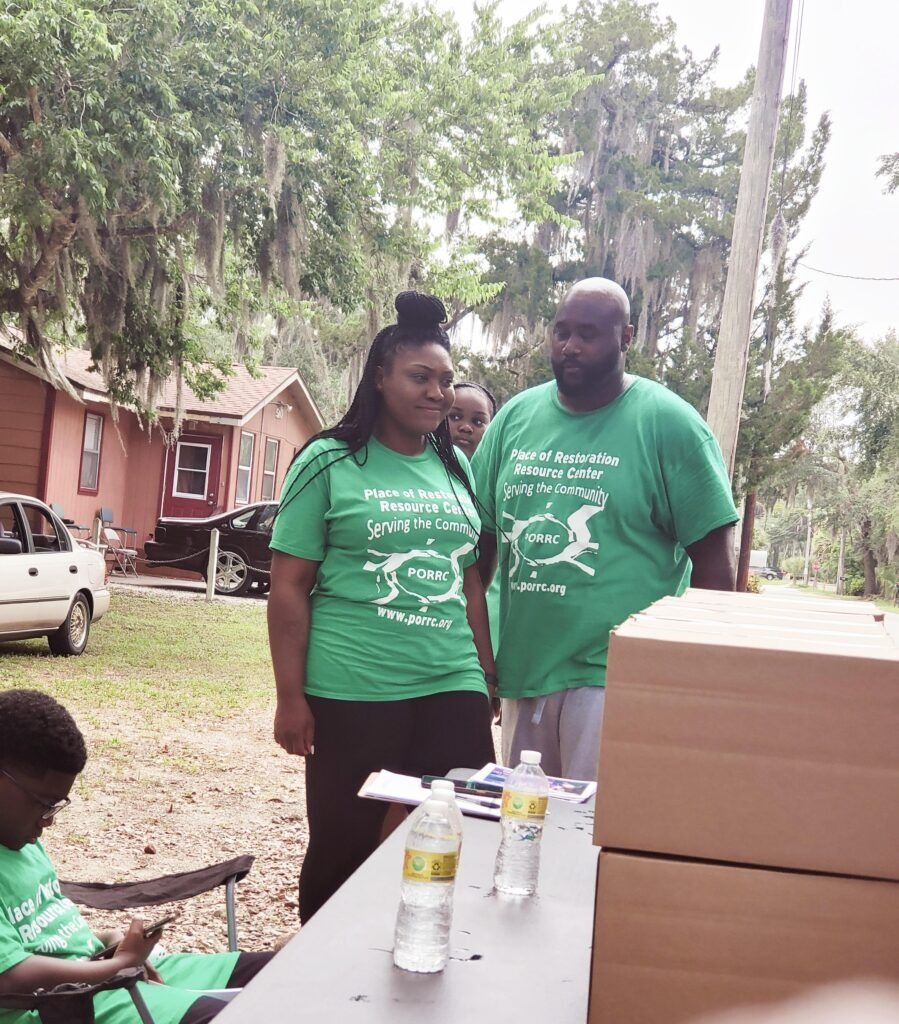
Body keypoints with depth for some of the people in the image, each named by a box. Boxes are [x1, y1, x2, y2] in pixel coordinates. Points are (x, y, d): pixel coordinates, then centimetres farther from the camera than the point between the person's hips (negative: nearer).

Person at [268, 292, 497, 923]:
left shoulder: (457, 466, 11)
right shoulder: (330, 464, -3)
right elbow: (290, 588, -4)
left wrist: (488, 673, 15)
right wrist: (291, 698, -7)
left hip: (453, 691, 4)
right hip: (351, 697, -4)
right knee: (342, 852, 8)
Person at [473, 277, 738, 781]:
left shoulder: (669, 423, -6)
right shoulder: (516, 417, 8)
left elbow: (713, 556, -4)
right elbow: (480, 536, 13)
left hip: (613, 679, -5)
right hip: (521, 669, 5)